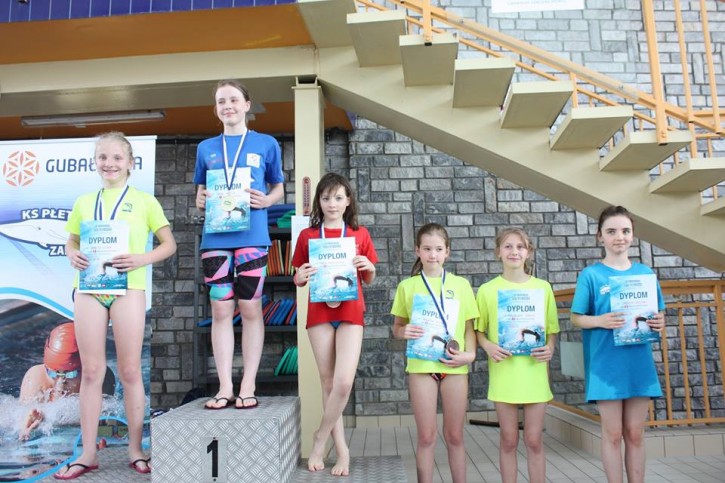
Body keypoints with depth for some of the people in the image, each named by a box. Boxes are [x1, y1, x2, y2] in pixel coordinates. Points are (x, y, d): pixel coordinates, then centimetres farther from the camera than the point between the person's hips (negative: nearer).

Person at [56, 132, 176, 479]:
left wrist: (141, 259, -14)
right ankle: (88, 453, 17)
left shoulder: (144, 201, 4)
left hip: (128, 288, -3)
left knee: (130, 371, 3)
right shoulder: (84, 202, 12)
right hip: (88, 288, 3)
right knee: (91, 371, 7)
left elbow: (169, 244, 4)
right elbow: (71, 242, 18)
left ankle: (135, 450, 16)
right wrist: (72, 256, -5)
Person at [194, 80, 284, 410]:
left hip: (252, 236, -2)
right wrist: (200, 201, -3)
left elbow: (278, 188, 13)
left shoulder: (266, 144, 8)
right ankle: (225, 387, 11)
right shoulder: (206, 148, 14)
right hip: (215, 237, 2)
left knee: (250, 309, 1)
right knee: (221, 311, 3)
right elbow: (200, 193, 19)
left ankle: (248, 386, 10)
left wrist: (266, 200, -8)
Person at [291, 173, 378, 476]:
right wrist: (301, 276, -12)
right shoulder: (307, 235, 5)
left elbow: (369, 281, 12)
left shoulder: (360, 235, 5)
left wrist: (369, 267, -9)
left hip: (350, 312, 0)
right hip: (319, 312, 1)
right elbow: (298, 281, 10)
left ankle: (320, 439, 13)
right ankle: (341, 449, 19)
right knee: (328, 382, 5)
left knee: (344, 382, -12)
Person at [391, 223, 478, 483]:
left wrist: (470, 354, -8)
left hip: (454, 366, 1)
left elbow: (469, 327, 8)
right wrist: (404, 331, -13)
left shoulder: (461, 284, 5)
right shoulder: (407, 286, 3)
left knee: (455, 435, 11)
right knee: (426, 436, 6)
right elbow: (397, 328, 9)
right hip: (421, 365, -1)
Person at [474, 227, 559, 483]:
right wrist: (488, 346, -14)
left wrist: (550, 349, -9)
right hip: (504, 372, -1)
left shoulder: (543, 287, 3)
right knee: (508, 440, 9)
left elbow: (551, 329, 9)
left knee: (534, 440, 9)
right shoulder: (487, 289, -1)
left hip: (534, 371, 1)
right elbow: (479, 330, 5)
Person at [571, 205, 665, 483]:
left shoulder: (645, 272, 6)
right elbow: (576, 318, -3)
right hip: (606, 364, -3)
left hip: (639, 363, 3)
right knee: (612, 434, 5)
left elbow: (657, 313, 14)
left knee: (635, 434, 12)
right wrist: (601, 320, -21)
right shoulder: (590, 275, -4)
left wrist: (659, 322, -8)